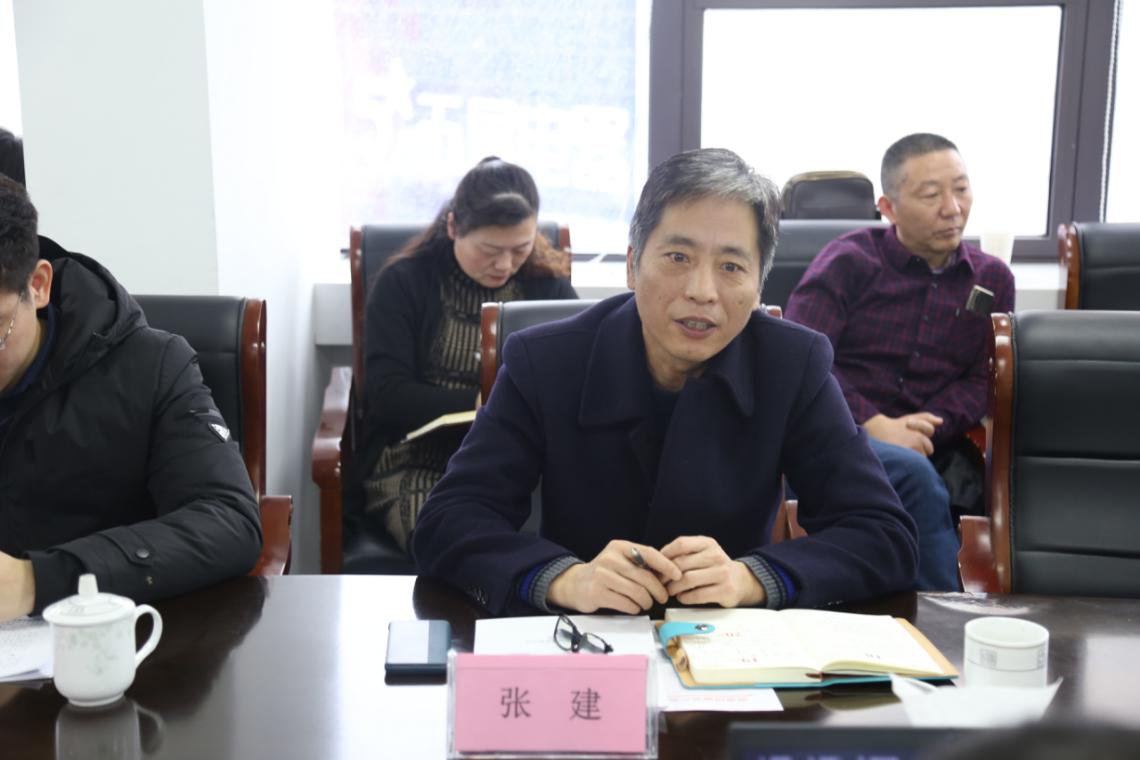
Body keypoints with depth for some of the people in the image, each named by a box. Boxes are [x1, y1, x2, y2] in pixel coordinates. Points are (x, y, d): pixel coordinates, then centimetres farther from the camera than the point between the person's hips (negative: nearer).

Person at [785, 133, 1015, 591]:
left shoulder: (992, 279, 16)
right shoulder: (848, 261, 4)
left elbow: (981, 381, 9)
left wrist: (922, 429, -11)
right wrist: (875, 425, -16)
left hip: (932, 451, 4)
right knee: (913, 474, -34)